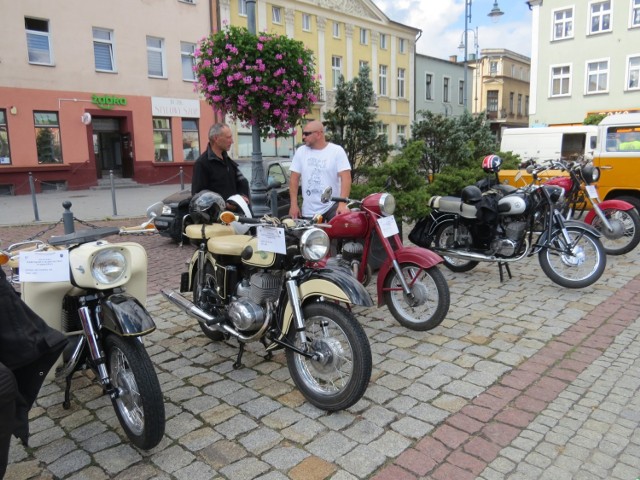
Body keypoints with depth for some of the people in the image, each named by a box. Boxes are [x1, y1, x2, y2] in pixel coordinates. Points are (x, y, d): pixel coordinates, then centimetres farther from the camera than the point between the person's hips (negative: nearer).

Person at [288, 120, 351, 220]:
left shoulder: (337, 151, -4)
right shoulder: (300, 151, 7)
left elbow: (346, 178, -11)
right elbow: (294, 179, 7)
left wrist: (342, 204, -23)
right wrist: (294, 204, 0)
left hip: (332, 206, -3)